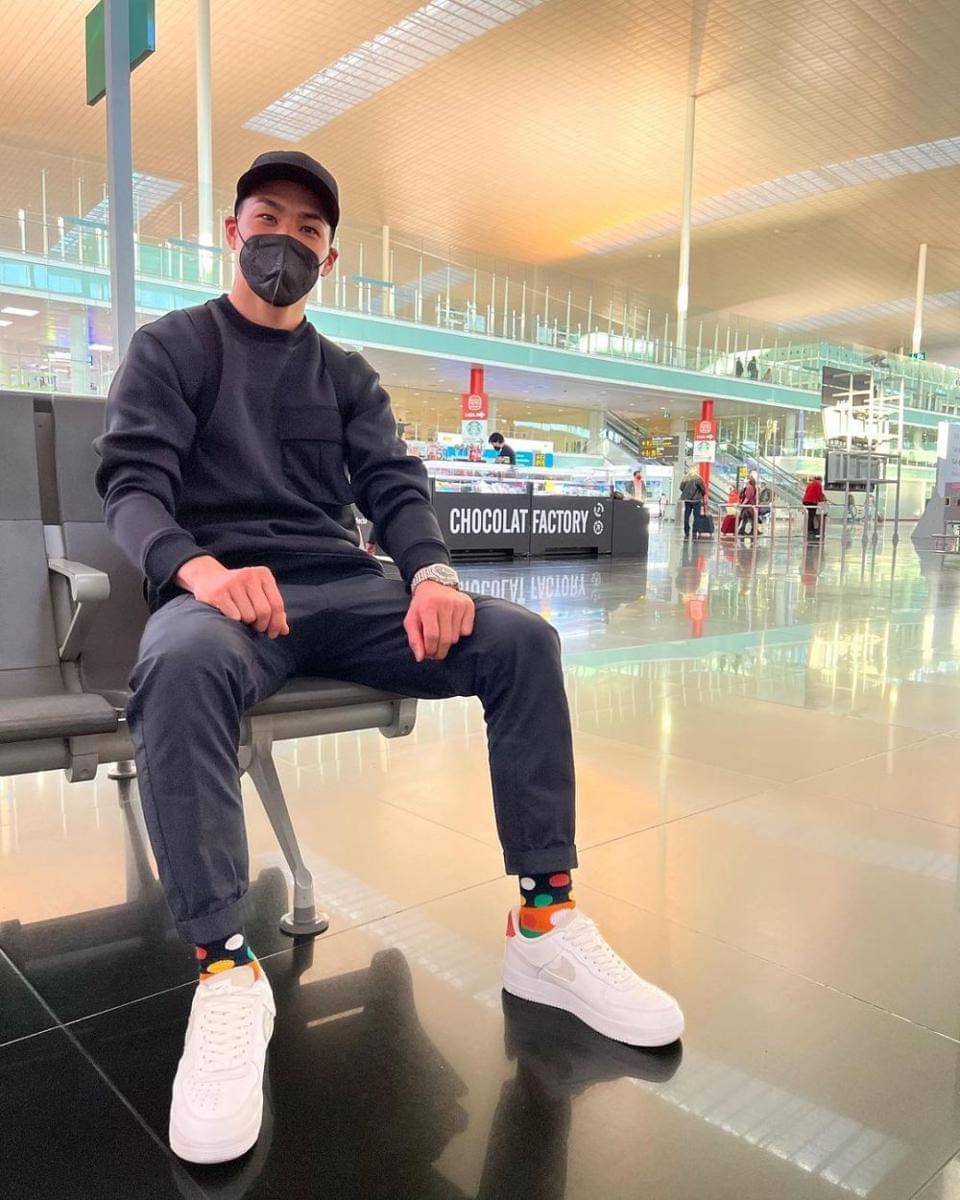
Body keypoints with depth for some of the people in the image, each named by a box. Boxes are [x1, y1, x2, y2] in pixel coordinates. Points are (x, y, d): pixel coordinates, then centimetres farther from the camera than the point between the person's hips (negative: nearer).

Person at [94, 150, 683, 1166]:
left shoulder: (348, 376, 23)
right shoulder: (170, 348, 13)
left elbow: (395, 488, 9)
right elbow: (131, 483, -2)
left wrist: (432, 569, -15)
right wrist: (198, 566, -26)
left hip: (343, 589, 4)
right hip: (220, 589, -3)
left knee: (521, 637, -19)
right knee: (183, 662, -40)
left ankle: (543, 927, -14)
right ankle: (226, 970, -30)